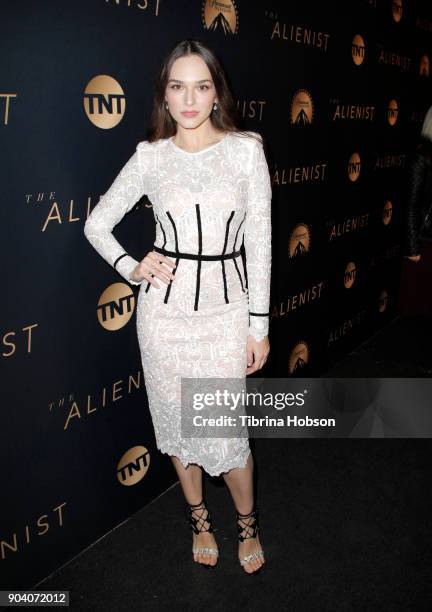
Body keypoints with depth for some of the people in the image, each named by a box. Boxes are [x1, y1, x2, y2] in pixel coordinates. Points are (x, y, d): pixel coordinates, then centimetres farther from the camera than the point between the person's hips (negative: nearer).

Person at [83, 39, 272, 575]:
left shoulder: (246, 148, -2)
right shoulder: (150, 156, 0)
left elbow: (259, 241, -2)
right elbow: (96, 223, 11)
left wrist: (259, 324, -2)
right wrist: (131, 268, -4)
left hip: (225, 306, -1)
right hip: (165, 307, 2)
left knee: (225, 429, 4)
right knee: (177, 421, 14)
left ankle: (247, 523, 34)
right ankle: (198, 519, 41)